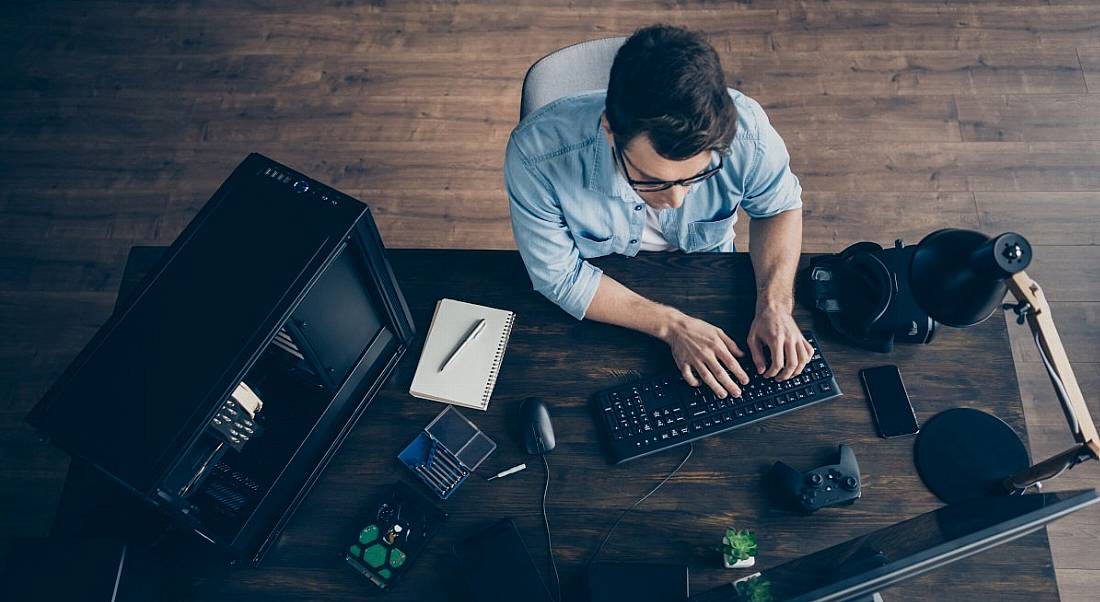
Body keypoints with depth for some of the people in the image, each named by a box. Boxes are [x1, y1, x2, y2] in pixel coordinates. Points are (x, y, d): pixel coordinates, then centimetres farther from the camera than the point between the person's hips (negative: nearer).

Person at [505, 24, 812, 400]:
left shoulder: (746, 132, -30)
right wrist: (672, 325, -30)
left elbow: (781, 205, -7)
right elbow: (560, 278, -24)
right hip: (597, 282, -1)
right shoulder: (536, 155, -37)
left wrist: (776, 306, -21)